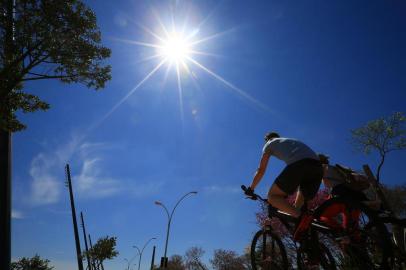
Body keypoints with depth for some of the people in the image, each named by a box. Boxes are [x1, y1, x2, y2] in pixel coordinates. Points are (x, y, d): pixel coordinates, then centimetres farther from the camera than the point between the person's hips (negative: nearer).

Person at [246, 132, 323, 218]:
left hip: (299, 164, -7)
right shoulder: (293, 141, 43)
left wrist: (250, 189, 33)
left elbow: (261, 170, 21)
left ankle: (300, 216, -16)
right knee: (301, 206, 22)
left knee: (272, 196, 2)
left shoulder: (269, 144, 25)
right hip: (317, 167, 7)